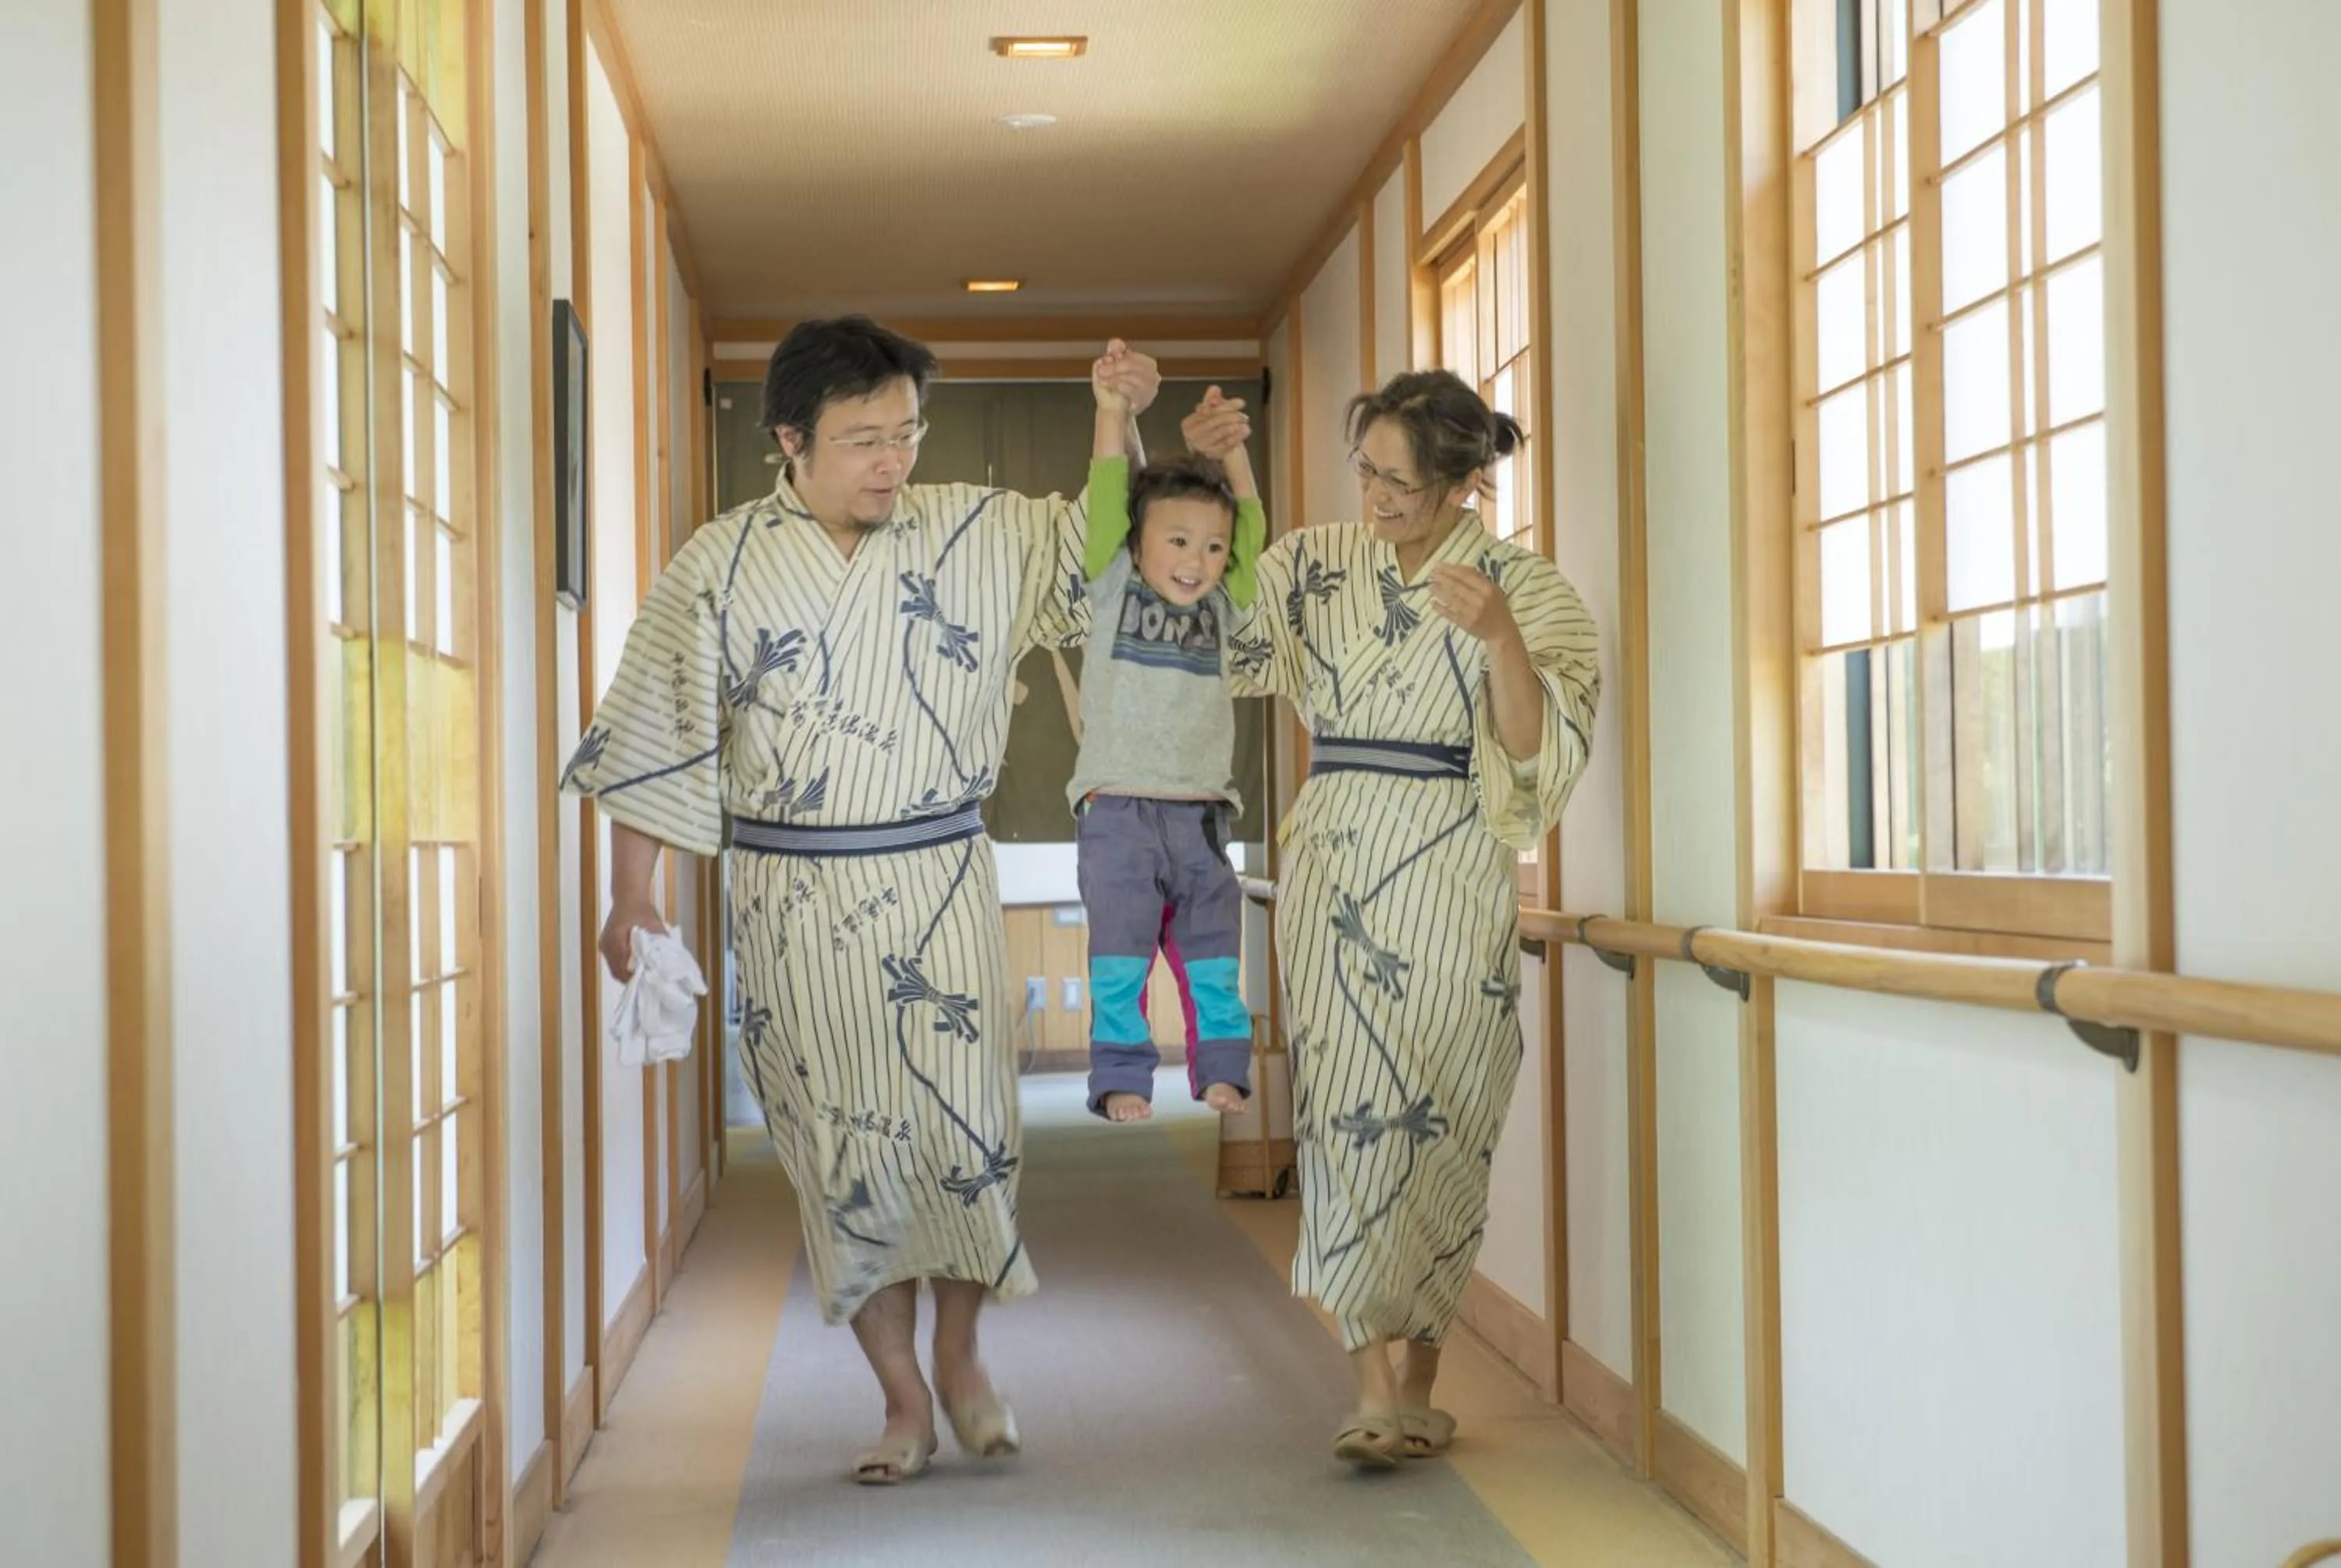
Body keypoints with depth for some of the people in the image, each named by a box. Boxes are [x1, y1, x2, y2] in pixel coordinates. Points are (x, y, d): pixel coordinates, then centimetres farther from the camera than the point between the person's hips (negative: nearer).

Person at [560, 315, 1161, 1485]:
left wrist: (1119, 423, -7)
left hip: (941, 884, 1)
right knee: (840, 1150, 3)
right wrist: (631, 893, -2)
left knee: (964, 1131, -1)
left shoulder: (972, 533, 1)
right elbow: (656, 732, 0)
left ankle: (959, 1358, 24)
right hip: (796, 906, -1)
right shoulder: (719, 567, -3)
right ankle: (902, 1399, 16)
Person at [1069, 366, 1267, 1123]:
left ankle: (1221, 1070, 18)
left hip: (1201, 817, 3)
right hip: (1118, 811, -3)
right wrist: (1112, 415, -13)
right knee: (1120, 958, 1)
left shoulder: (1221, 606, 10)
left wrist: (1230, 444, 5)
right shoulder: (1113, 589, 2)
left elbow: (1252, 527, 10)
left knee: (1213, 957, 8)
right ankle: (1121, 1077, 7)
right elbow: (1106, 502, -6)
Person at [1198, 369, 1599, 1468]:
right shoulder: (1315, 565, 9)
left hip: (1450, 881, -2)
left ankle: (1419, 1382, 14)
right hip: (1334, 871, 2)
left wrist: (1499, 635, -25)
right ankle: (1375, 1388, -6)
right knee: (1348, 1105, -6)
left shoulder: (1524, 587, 0)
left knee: (1438, 1124, 1)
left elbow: (1538, 750, -9)